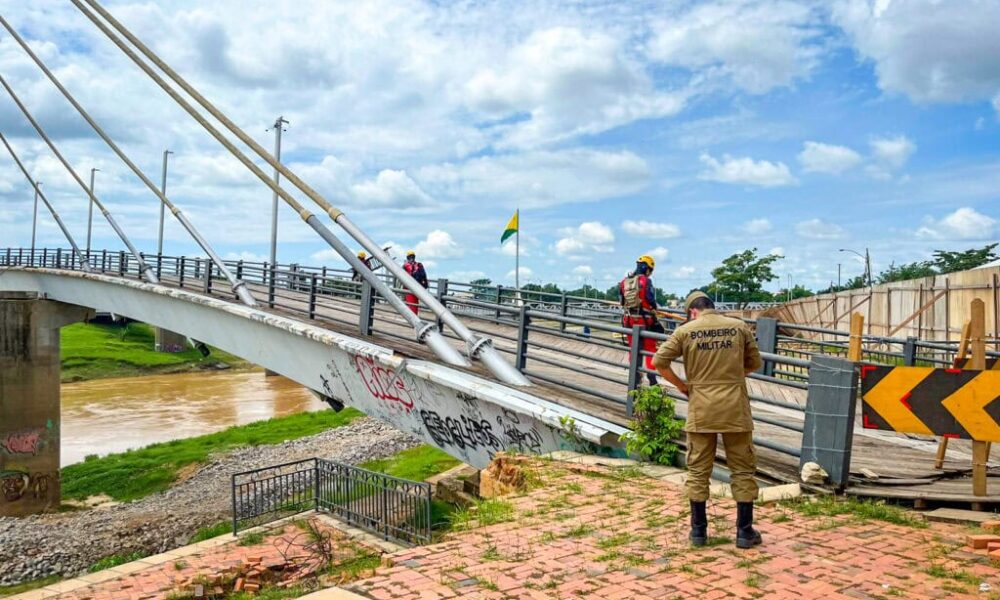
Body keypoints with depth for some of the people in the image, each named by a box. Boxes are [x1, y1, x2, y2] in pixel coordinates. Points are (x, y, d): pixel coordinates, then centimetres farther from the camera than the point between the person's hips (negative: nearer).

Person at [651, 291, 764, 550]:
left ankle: (699, 531, 15)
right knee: (743, 470, 11)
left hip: (701, 409, 0)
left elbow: (659, 361, -5)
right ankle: (744, 531, 15)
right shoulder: (739, 326, 3)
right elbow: (754, 363, 11)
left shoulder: (686, 330, -1)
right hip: (735, 407, 1)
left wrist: (681, 385, 6)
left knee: (698, 470, 9)